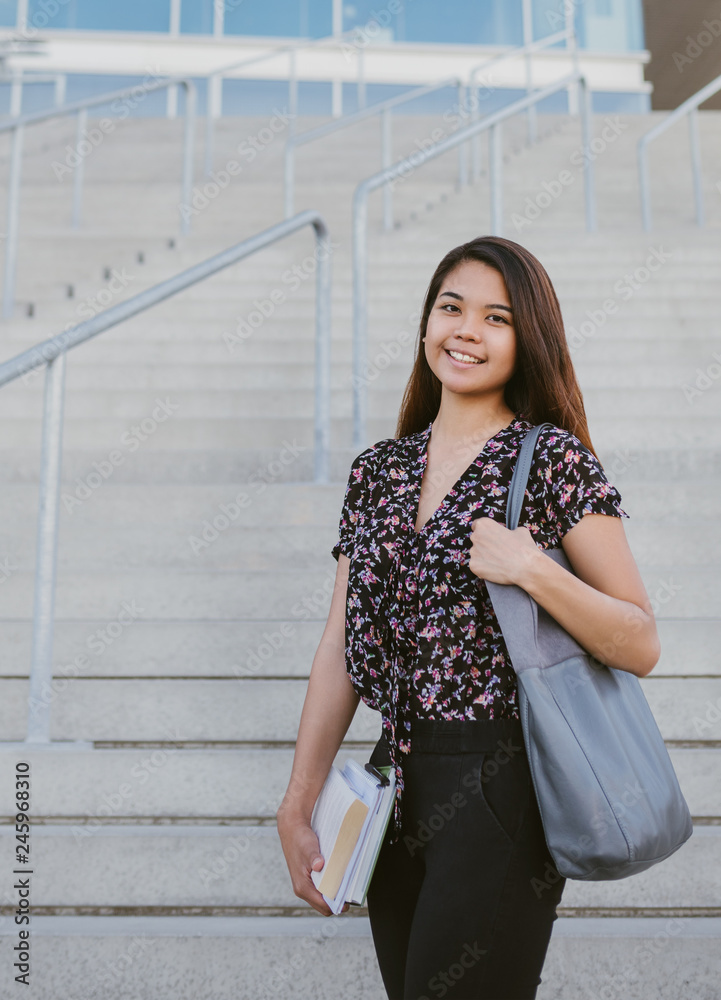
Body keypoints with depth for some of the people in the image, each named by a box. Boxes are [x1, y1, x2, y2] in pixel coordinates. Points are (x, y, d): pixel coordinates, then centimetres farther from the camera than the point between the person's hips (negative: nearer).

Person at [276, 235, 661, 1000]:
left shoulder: (554, 459, -6)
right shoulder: (378, 471, 7)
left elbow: (641, 647, -7)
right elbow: (341, 648, 7)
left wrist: (532, 571, -22)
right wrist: (297, 809, 5)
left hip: (499, 792, -5)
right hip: (396, 786, 5)